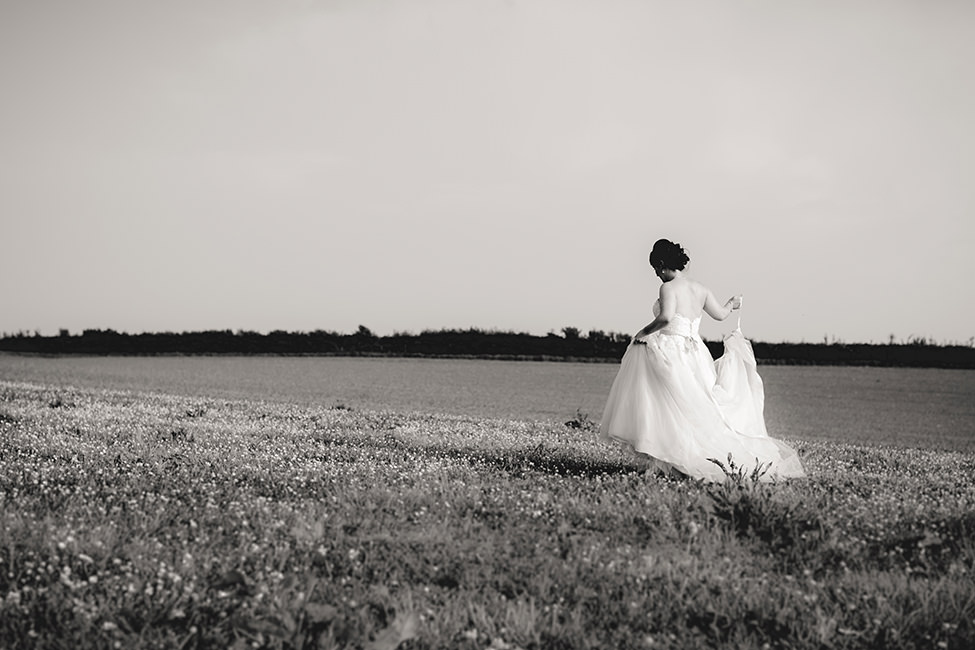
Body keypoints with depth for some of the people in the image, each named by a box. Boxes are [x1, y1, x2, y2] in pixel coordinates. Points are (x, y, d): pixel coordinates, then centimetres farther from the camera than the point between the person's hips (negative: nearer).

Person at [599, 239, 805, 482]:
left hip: (668, 350, -7)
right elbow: (720, 314, 21)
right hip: (694, 355, 7)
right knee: (702, 406, 12)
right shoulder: (700, 290, 10)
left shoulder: (669, 288, -11)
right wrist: (731, 304, 41)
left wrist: (644, 332, -13)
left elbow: (665, 318, -27)